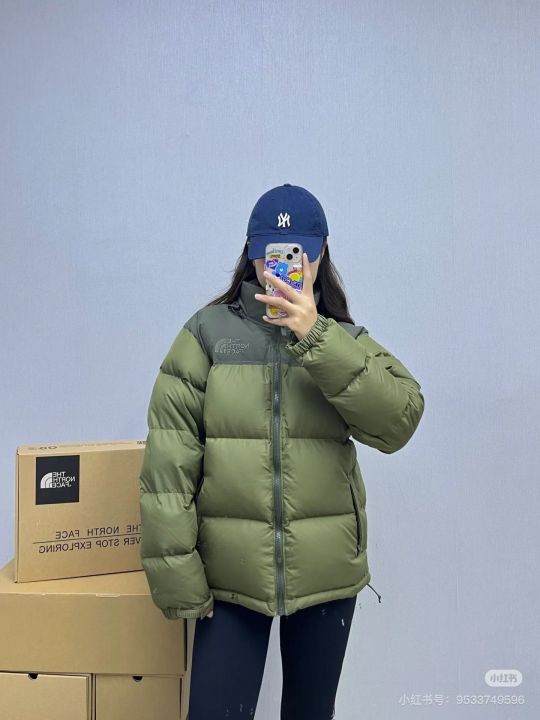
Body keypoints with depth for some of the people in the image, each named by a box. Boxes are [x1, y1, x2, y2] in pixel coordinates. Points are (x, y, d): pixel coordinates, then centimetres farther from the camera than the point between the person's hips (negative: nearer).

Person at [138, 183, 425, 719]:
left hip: (326, 573, 2)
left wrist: (315, 338, -21)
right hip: (229, 574, -2)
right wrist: (176, 574, -11)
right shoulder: (207, 333, -3)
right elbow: (168, 461, -7)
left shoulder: (345, 341, 3)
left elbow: (399, 421, -15)